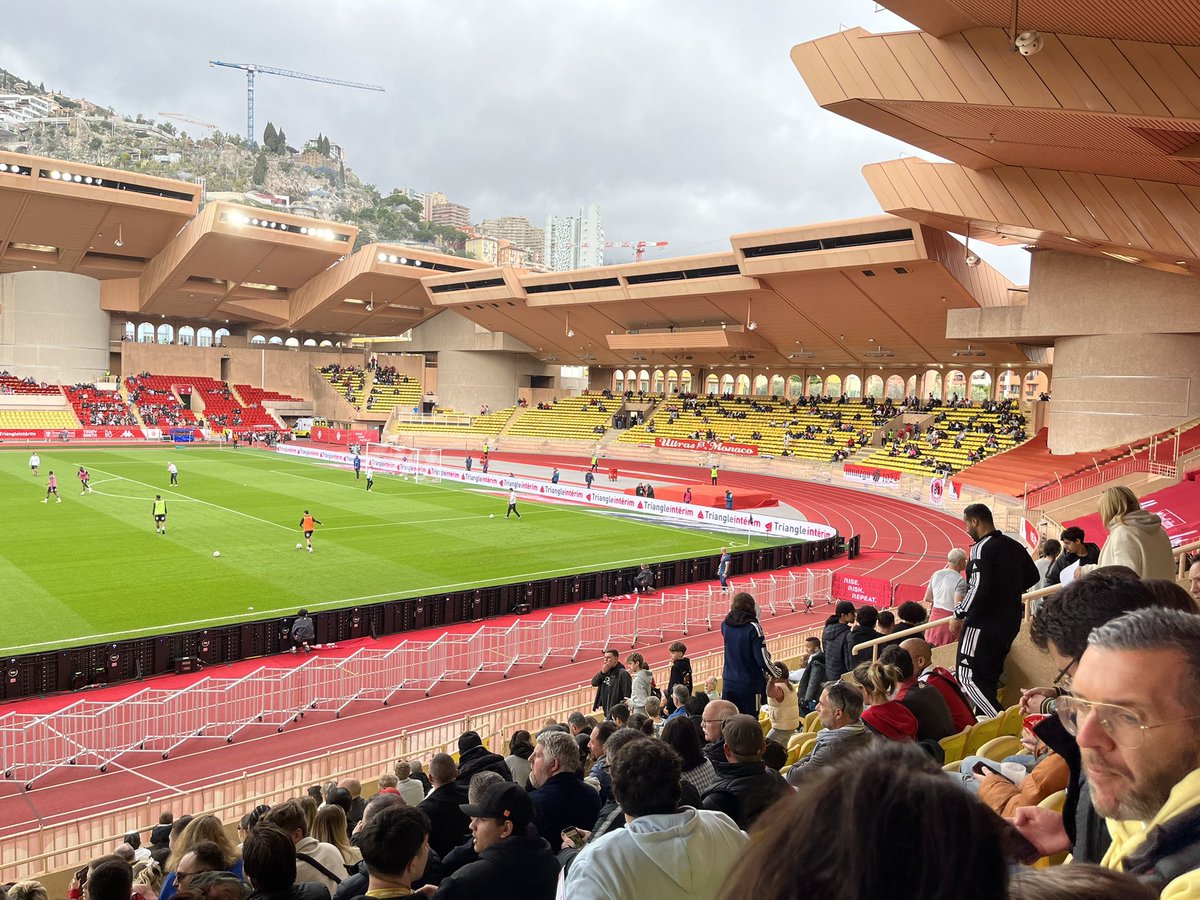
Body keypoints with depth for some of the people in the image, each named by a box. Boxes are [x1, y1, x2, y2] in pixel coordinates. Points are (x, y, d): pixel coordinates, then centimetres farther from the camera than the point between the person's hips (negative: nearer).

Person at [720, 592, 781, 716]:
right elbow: (762, 659, -14)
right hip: (749, 684, -5)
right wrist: (776, 673, 1)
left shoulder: (725, 625, 0)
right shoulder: (753, 627, -16)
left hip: (728, 683, 5)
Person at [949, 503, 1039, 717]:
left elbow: (978, 589, -24)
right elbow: (1032, 576, 20)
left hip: (984, 622, -9)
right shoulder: (1014, 546, 9)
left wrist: (958, 615, -13)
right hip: (1011, 621, 9)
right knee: (989, 677, 18)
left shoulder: (981, 548, -17)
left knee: (968, 677, -6)